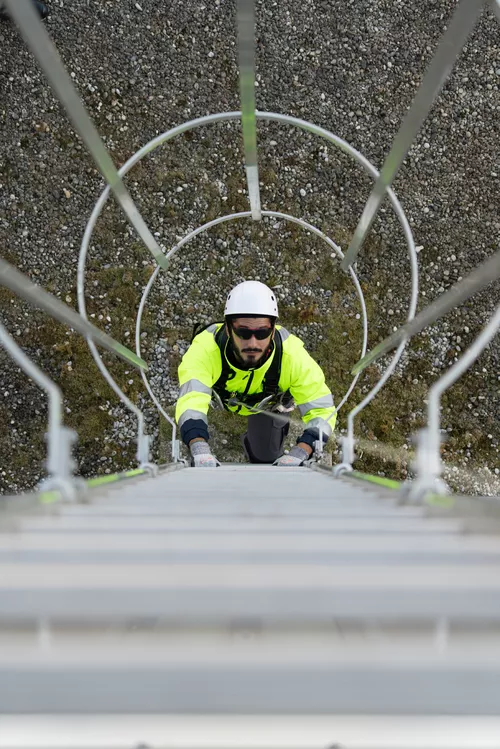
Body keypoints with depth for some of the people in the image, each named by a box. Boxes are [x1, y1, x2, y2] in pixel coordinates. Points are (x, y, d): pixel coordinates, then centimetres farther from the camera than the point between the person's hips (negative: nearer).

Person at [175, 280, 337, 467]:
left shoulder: (292, 354, -43)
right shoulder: (205, 348, -48)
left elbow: (322, 410, -40)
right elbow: (191, 401, -58)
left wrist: (298, 454, -58)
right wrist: (200, 449, -78)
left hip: (269, 402, 1)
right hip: (219, 395, -1)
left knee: (266, 459, 10)